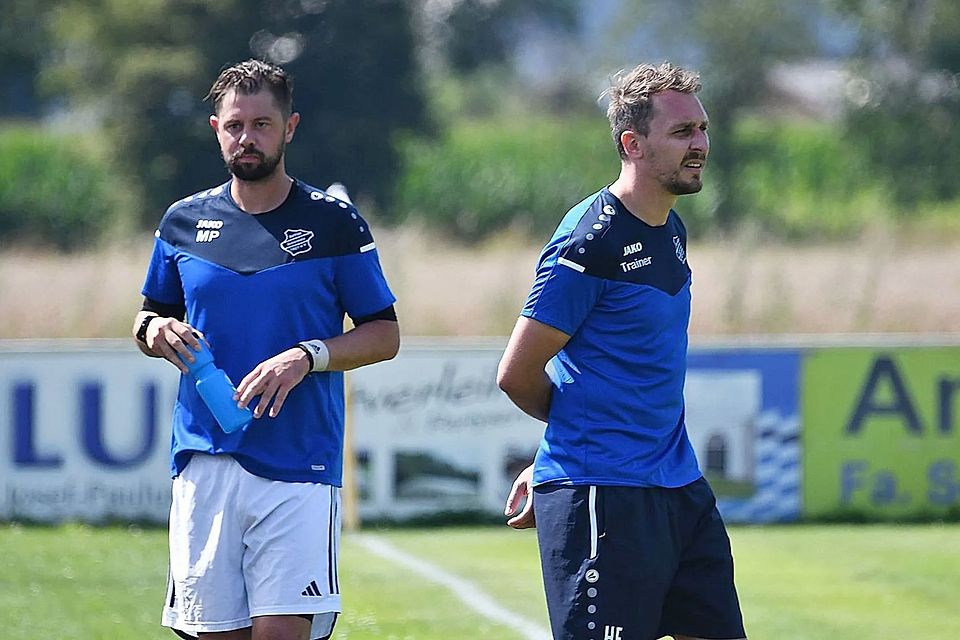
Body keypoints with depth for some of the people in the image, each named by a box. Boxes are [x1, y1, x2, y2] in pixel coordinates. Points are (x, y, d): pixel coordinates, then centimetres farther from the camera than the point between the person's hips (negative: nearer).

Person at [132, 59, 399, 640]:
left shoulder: (333, 222, 2)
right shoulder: (185, 222, 11)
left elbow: (384, 335, 4)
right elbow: (152, 314, 23)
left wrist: (308, 357, -13)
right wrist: (154, 331, -1)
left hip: (297, 465, -3)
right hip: (204, 462, 3)